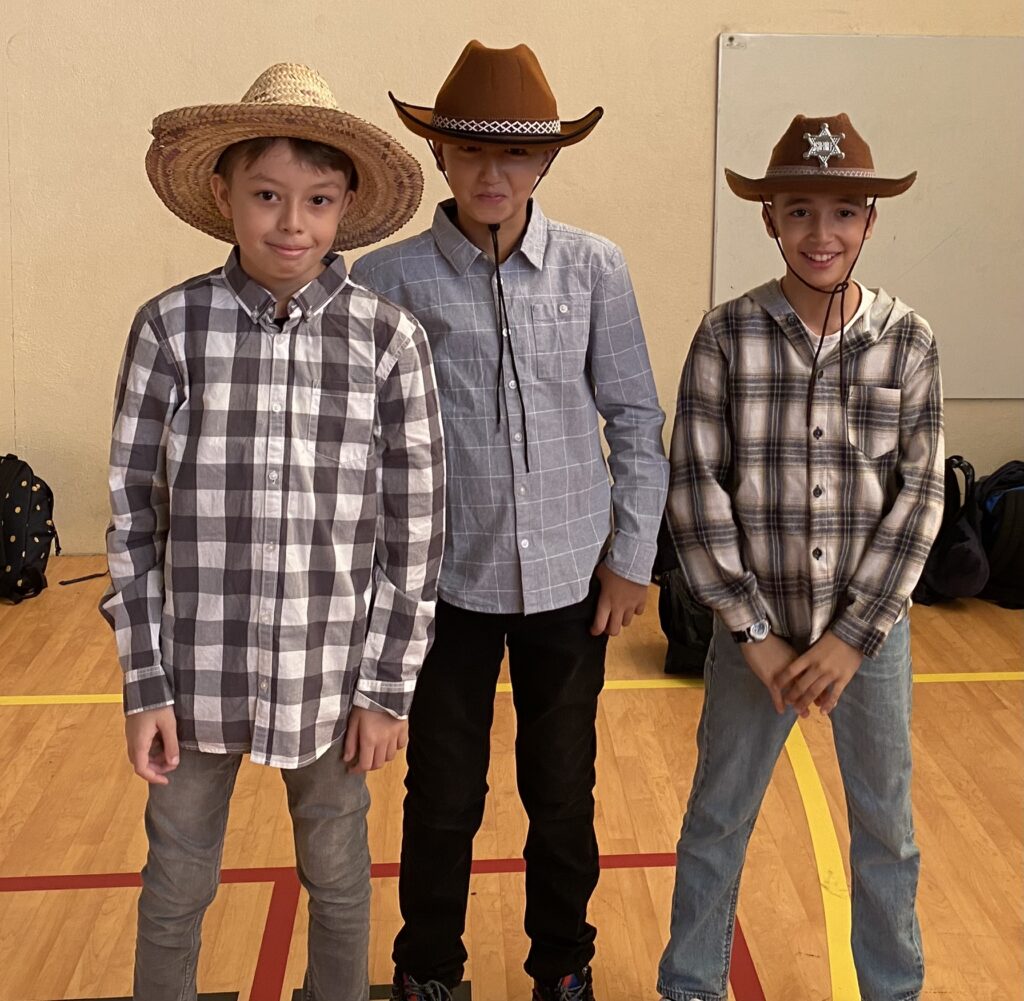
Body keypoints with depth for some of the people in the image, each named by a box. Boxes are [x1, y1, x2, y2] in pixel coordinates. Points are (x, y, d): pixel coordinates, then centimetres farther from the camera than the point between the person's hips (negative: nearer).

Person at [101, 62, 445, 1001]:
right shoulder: (170, 326, -8)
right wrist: (146, 681, -3)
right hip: (198, 674, 0)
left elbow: (414, 527, -3)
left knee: (338, 879, 19)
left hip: (332, 675, 0)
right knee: (176, 887, 17)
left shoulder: (390, 339, -8)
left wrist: (390, 684, -3)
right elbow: (133, 513, -3)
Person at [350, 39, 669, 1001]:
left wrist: (633, 553, 2)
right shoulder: (389, 279, -6)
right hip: (448, 579, -1)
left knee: (564, 794, 15)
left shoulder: (594, 269, -3)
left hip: (570, 579, 1)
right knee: (442, 797, 11)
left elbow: (634, 418, 3)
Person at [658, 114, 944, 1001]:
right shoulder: (726, 336, -8)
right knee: (719, 819, 13)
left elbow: (919, 496, -5)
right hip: (758, 629, -1)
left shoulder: (907, 340, -4)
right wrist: (756, 632, -11)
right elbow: (695, 487, -9)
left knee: (886, 826, 15)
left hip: (872, 629, 1)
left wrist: (853, 637, -10)